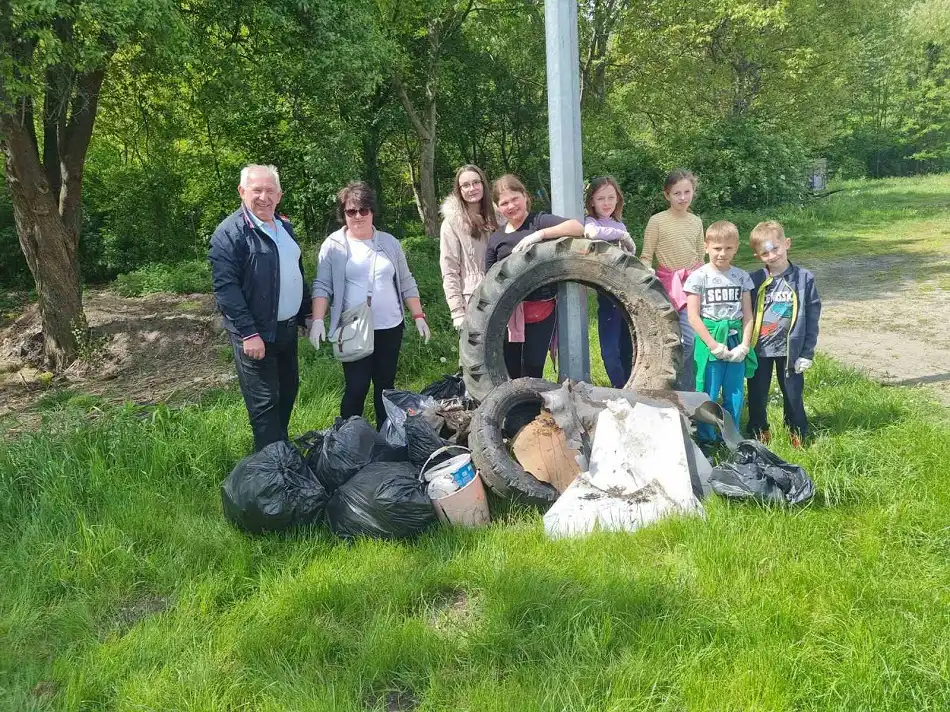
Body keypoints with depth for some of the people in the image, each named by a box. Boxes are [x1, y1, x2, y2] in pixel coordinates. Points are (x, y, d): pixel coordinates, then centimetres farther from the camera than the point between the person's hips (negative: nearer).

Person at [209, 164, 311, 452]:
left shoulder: (284, 226, 12)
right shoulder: (230, 232, -14)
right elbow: (225, 287, -20)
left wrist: (308, 313, 18)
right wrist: (248, 333, -24)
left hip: (287, 328, 8)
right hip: (256, 334, -8)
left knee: (287, 394, 18)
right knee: (265, 403, -2)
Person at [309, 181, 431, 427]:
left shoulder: (389, 242, 7)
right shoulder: (333, 245, -2)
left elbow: (406, 283, 10)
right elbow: (322, 286, -5)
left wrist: (419, 316, 5)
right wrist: (318, 320, -17)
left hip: (390, 327, 3)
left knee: (385, 384, 11)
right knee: (356, 387, -4)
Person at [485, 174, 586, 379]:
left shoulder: (539, 221, 0)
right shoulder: (496, 238, 12)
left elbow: (578, 228, -16)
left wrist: (540, 234, -25)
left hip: (541, 309, -3)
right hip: (507, 313, 4)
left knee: (533, 369, -1)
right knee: (511, 373, 6)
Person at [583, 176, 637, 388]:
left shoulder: (620, 225, 14)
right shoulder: (591, 222, -5)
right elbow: (593, 232, -31)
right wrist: (622, 235, -19)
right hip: (607, 292, -6)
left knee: (627, 347, 13)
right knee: (610, 349, -7)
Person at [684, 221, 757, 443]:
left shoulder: (742, 277, 7)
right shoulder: (699, 277, -4)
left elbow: (748, 315, 7)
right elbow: (693, 317, -8)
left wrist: (744, 345, -5)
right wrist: (713, 345, -13)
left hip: (736, 344, 4)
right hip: (709, 343, -3)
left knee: (735, 396, 9)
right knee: (707, 396, 1)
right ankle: (705, 440, 14)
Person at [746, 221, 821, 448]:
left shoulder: (804, 278, -6)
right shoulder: (755, 280, -5)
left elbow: (812, 318, -3)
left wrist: (807, 352, -4)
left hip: (790, 348, -1)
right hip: (759, 348, 1)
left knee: (793, 393, 13)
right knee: (757, 394, 12)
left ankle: (798, 434, 30)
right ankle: (758, 433, 29)